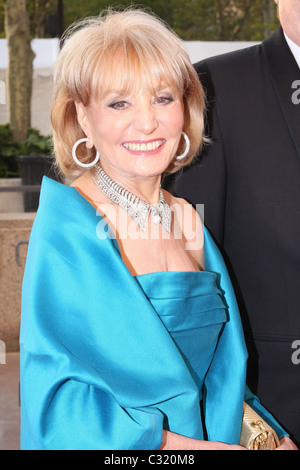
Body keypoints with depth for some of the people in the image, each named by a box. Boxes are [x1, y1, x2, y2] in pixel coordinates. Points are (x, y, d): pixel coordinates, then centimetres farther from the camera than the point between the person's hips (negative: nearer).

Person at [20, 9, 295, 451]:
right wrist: (186, 445, -28)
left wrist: (273, 435, -10)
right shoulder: (65, 226, -19)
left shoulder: (191, 222, -2)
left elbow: (218, 369, 5)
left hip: (214, 436, 6)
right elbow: (54, 401, -22)